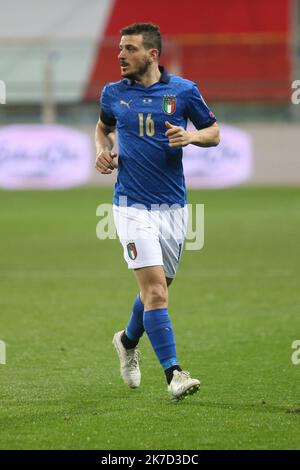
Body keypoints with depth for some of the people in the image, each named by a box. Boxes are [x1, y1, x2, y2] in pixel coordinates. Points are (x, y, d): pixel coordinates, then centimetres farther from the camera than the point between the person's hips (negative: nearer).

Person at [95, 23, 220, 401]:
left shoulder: (183, 90, 0)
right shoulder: (113, 94, 4)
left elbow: (214, 133, 9)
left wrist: (191, 136, -11)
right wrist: (102, 150, 3)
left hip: (172, 206, 2)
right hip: (132, 205, -2)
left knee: (156, 290, 14)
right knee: (154, 287, -15)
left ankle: (128, 341, 43)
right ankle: (173, 374, -17)